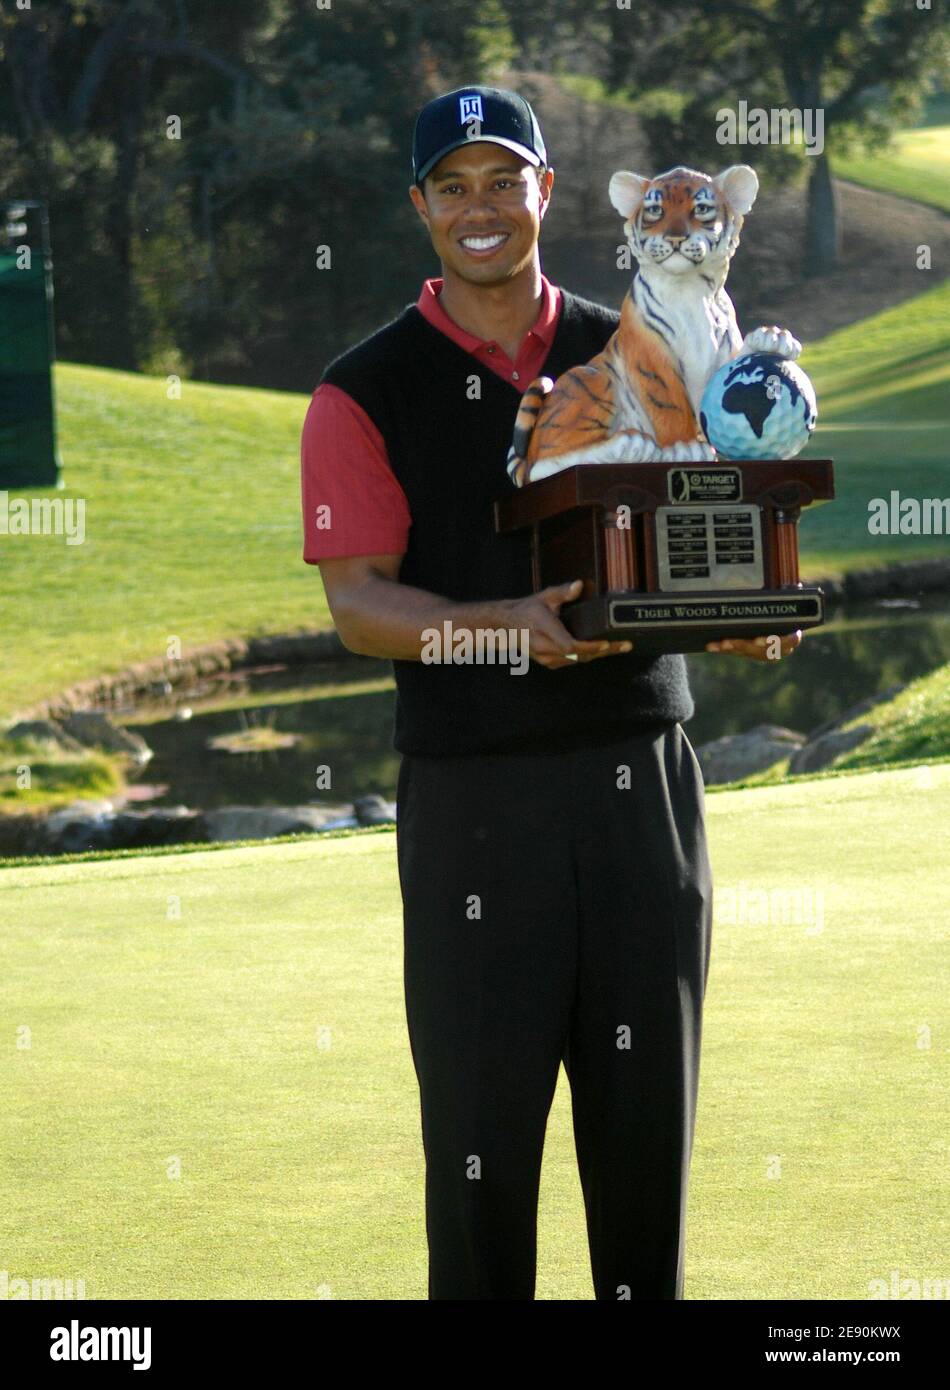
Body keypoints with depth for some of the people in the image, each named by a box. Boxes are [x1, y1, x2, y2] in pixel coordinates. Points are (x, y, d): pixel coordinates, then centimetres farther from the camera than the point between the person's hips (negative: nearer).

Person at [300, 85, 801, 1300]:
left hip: (641, 777, 3)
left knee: (646, 1103, 8)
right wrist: (503, 624, -25)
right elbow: (355, 602, -7)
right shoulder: (366, 392, 0)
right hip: (473, 794, -3)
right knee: (484, 1112, -1)